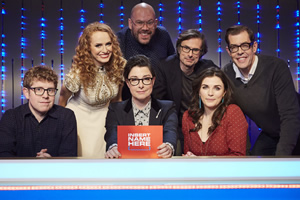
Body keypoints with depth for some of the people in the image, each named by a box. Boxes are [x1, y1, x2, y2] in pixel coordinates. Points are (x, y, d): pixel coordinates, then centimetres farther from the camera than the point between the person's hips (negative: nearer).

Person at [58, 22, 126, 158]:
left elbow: (116, 98, 1)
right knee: (84, 153, 0)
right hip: (79, 116, -3)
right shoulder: (78, 74, -27)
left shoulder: (120, 65, -16)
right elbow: (63, 96, -6)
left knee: (102, 153, 6)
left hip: (103, 115, 3)